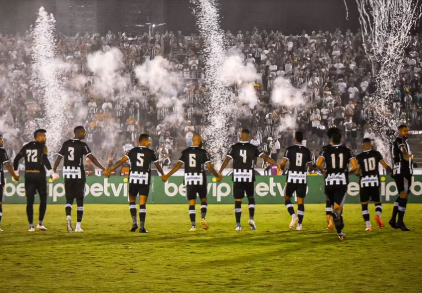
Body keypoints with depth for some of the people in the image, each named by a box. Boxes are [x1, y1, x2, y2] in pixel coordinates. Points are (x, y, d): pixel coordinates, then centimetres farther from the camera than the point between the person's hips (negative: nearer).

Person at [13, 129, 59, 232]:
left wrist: (15, 172, 18)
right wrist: (51, 172, -23)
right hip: (39, 175, -4)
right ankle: (40, 223, 7)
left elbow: (16, 159, 10)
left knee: (30, 201, 4)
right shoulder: (42, 147, -4)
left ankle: (31, 226, 3)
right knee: (43, 199, 9)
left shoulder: (26, 147, 11)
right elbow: (45, 160, -20)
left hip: (28, 176, 4)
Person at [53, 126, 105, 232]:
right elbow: (92, 158, -14)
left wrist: (53, 171, 16)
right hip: (78, 174, -4)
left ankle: (68, 216, -17)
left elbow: (58, 158, 8)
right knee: (80, 200, 4)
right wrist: (103, 169, -13)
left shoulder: (66, 144, 7)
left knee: (69, 199, 11)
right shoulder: (82, 145, -7)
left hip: (67, 174, 4)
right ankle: (78, 226, 2)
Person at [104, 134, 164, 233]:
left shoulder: (132, 151, 6)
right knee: (142, 204, 2)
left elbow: (121, 162, 0)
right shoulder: (151, 153, 5)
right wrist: (163, 175, 33)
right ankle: (142, 227, -2)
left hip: (133, 178, 1)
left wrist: (109, 170, 1)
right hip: (145, 180, -1)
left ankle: (134, 222, 4)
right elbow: (158, 166, 15)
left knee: (132, 200, 18)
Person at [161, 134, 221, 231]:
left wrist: (167, 176, 3)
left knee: (192, 203, 4)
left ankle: (193, 225, -2)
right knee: (203, 200, 15)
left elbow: (178, 165, -1)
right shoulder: (203, 152, -2)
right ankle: (203, 218, -7)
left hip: (189, 179, 2)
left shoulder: (185, 152, 4)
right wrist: (217, 176, 6)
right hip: (200, 179, -2)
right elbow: (209, 166, -7)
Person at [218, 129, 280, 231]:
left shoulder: (234, 147, 1)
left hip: (237, 176, 0)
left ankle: (238, 224, 0)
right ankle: (251, 218, -3)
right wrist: (277, 165, 3)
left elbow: (227, 160, -9)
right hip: (249, 176, 0)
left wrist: (220, 172, -10)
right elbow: (265, 157, -1)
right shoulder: (253, 148, 2)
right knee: (251, 198, 16)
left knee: (238, 200, 3)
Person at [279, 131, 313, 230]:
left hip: (291, 177, -2)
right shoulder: (307, 151, 5)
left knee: (287, 198, 13)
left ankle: (294, 216, -8)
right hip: (302, 178, 2)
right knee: (301, 201, 6)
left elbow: (283, 163, -10)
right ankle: (299, 224, 3)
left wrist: (281, 167, 13)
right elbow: (310, 166, 7)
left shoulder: (290, 149, -3)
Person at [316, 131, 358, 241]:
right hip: (342, 181, -1)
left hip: (329, 181, 1)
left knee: (337, 206, 17)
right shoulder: (347, 150, 6)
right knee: (337, 208, -5)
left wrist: (323, 171, 9)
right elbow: (355, 166, -3)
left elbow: (318, 164, -11)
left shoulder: (326, 151, 5)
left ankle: (340, 232, 19)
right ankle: (334, 215, -42)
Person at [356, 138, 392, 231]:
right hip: (375, 181, 1)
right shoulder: (377, 154, 2)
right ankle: (378, 215, -17)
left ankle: (368, 225, -2)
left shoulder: (359, 157, -2)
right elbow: (385, 166, 0)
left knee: (364, 204, 8)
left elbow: (357, 172, -5)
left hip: (364, 182, -1)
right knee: (377, 202, 15)